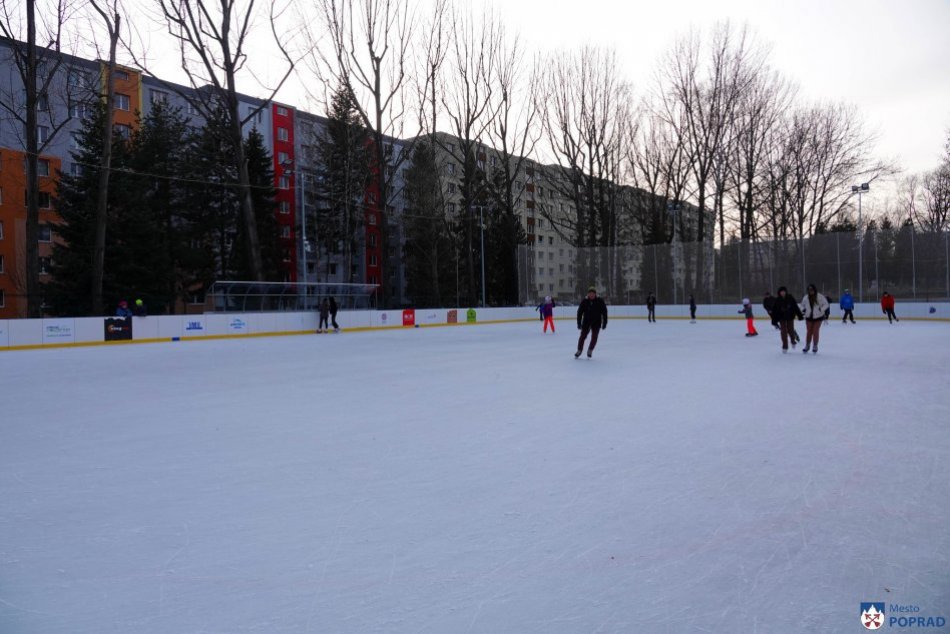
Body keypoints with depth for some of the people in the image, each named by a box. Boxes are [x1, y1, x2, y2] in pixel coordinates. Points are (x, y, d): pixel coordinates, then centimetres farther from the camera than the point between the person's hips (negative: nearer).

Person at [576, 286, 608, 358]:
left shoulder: (600, 301, -9)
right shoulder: (584, 301, -8)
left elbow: (604, 312, -3)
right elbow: (580, 312, -2)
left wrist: (604, 323, -4)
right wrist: (579, 323, -4)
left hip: (596, 322, 0)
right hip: (586, 322, 0)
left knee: (594, 337, -4)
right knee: (582, 336, 0)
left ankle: (590, 351, 15)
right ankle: (579, 350, 17)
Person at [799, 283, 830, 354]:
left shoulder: (820, 296, -15)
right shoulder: (806, 297, -4)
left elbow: (826, 304, -8)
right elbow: (802, 305, 12)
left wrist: (821, 309, -22)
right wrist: (803, 310, -5)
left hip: (818, 317, -3)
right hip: (809, 317, 3)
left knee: (815, 332, 0)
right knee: (809, 332, 8)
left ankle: (815, 347, 15)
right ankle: (807, 346, 22)